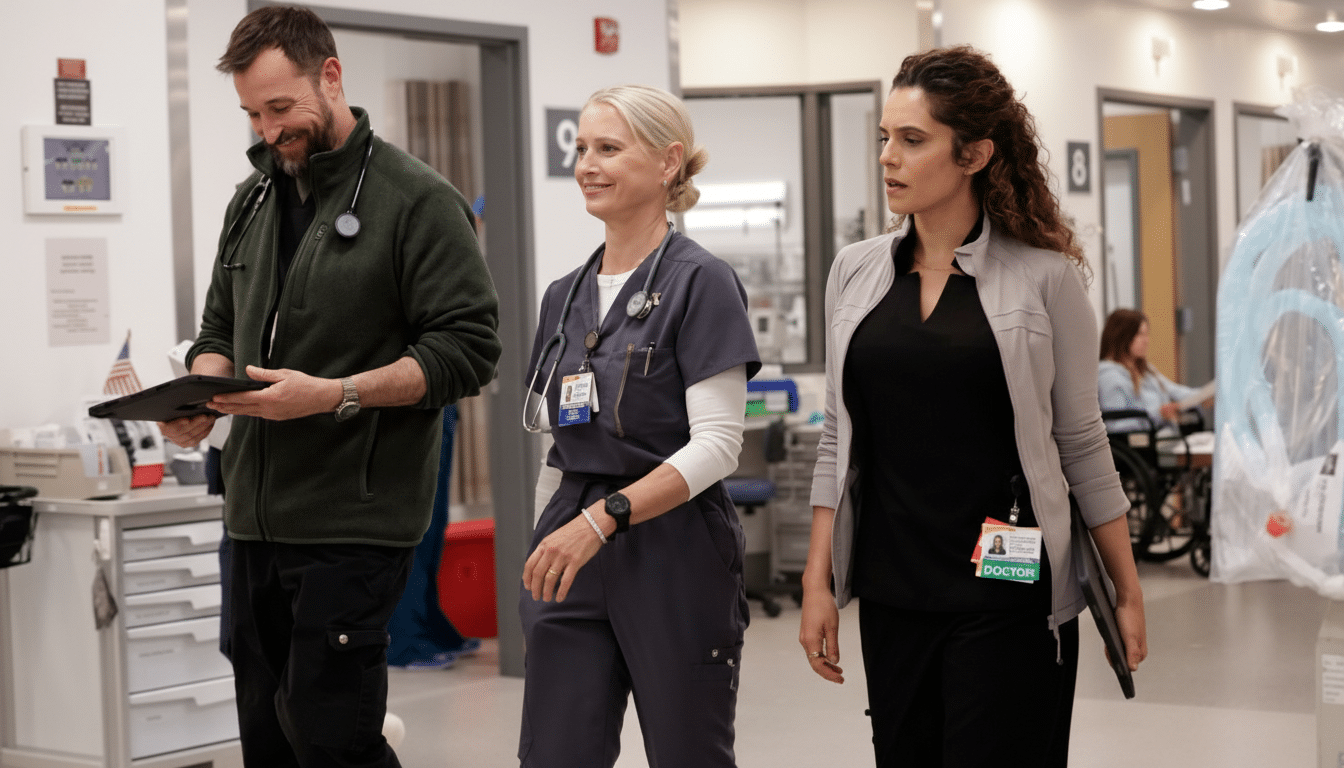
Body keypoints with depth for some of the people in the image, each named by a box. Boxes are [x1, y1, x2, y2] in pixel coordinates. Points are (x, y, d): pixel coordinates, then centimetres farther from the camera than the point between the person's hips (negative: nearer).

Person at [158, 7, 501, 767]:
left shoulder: (417, 199, -6)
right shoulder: (253, 202, 15)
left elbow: (468, 347, -11)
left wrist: (335, 395, -20)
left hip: (354, 519, -7)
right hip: (256, 514, 7)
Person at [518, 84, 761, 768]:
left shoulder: (700, 282, -7)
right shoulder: (564, 296, 13)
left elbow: (717, 443, -15)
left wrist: (605, 516, -23)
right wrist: (547, 546, 15)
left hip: (674, 558, -5)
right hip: (573, 563, 6)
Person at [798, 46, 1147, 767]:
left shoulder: (1044, 278, -4)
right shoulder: (856, 271, 7)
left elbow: (1082, 443, 2)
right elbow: (839, 440, 10)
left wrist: (1128, 592, 3)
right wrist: (817, 581, 5)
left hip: (1009, 599, -3)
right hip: (892, 595, 4)